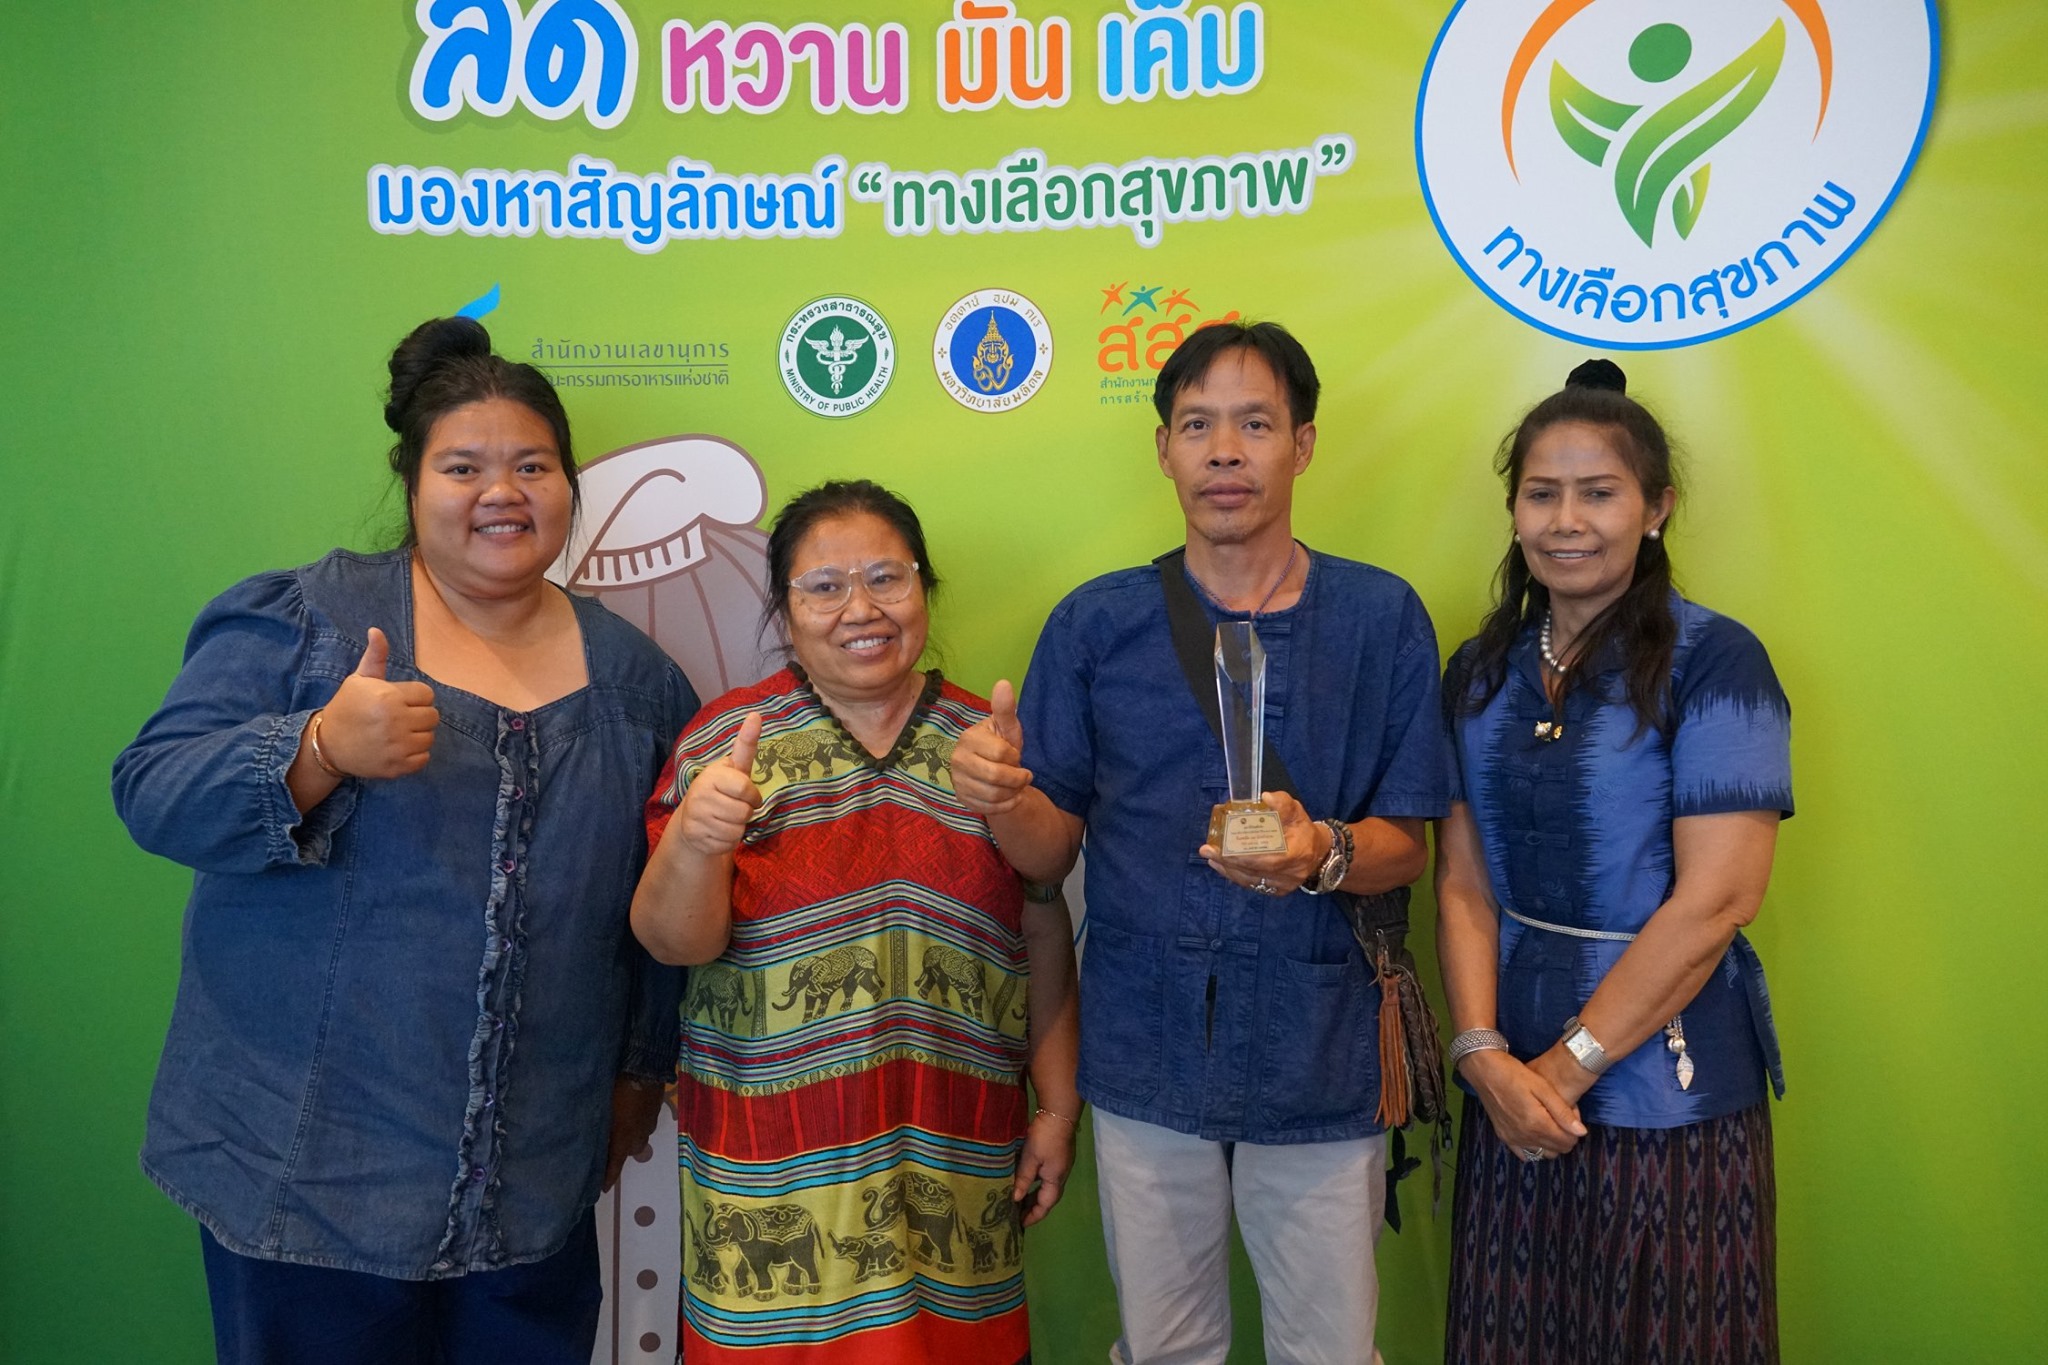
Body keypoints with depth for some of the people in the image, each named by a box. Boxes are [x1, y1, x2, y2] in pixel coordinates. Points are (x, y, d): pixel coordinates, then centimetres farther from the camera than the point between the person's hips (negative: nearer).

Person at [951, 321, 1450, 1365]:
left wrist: (1322, 853, -22)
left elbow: (1406, 846, 0)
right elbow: (1050, 852, 1)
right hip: (1145, 1052, 1)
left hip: (1320, 1055, -1)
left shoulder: (1381, 617, -1)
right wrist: (1002, 798, -21)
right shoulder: (1096, 623, 2)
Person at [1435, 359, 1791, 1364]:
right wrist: (1485, 1054, -12)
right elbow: (1463, 881, 1)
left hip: (1666, 1086, -4)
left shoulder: (1712, 663, -10)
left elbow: (1716, 900, -16)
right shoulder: (1482, 672, 5)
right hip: (1510, 1086, 4)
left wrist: (1568, 1065, -14)